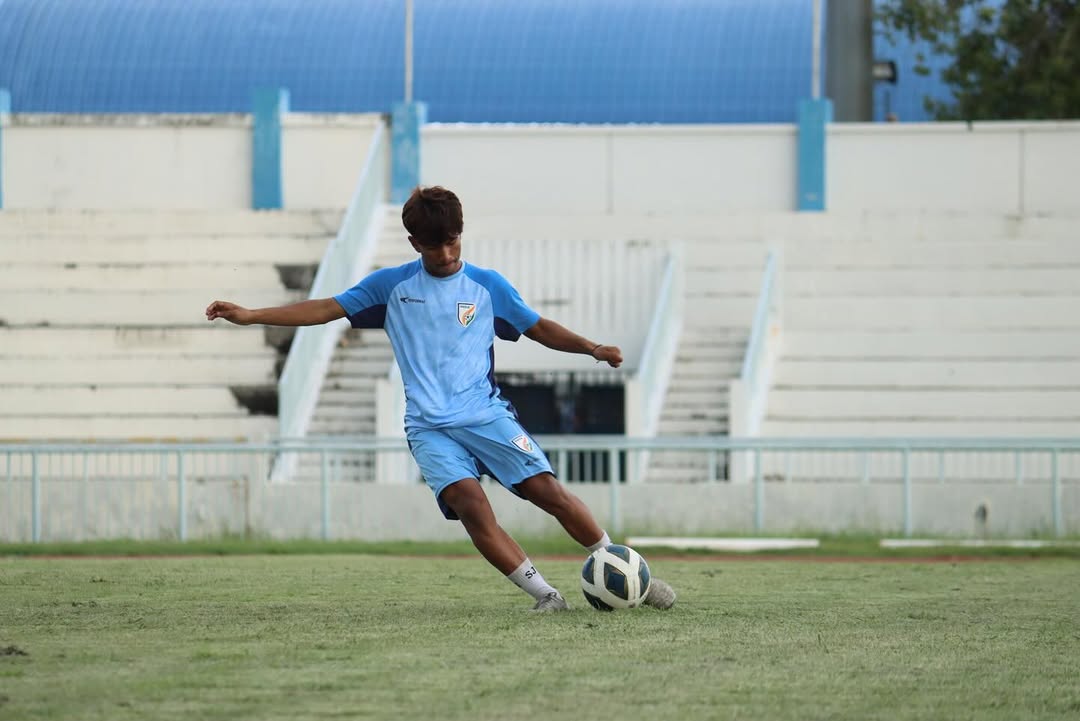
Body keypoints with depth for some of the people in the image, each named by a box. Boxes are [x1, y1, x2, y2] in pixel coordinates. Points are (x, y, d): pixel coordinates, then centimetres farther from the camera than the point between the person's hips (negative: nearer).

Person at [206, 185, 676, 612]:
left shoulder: (487, 286, 8)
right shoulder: (392, 285, 8)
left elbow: (540, 329, 17)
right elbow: (325, 309, 9)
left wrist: (591, 348, 2)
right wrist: (248, 316, 2)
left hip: (487, 416, 0)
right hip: (430, 429, 0)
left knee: (548, 492, -13)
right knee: (469, 504, -25)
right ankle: (544, 593, -22)